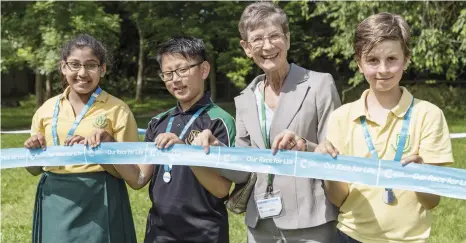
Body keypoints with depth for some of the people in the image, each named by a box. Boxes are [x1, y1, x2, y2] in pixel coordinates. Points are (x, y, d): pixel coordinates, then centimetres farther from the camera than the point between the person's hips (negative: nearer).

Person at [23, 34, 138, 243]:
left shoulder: (118, 110, -6)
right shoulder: (47, 109, 4)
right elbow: (35, 169, 12)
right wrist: (33, 151, -8)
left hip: (99, 205, -3)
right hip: (54, 204, 3)